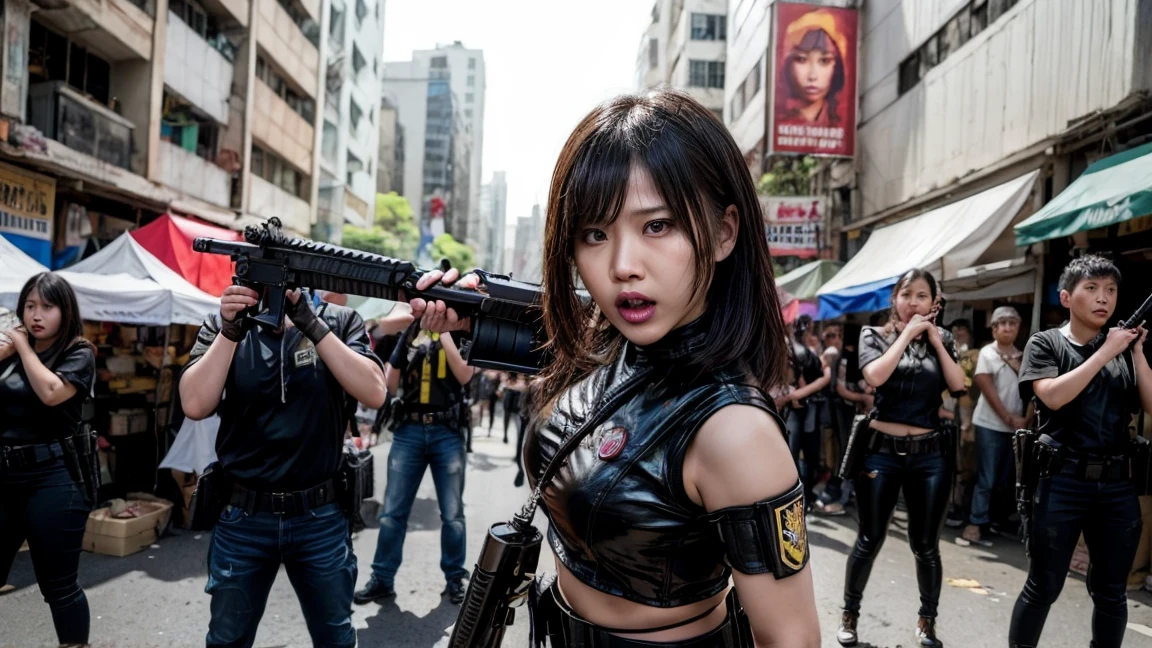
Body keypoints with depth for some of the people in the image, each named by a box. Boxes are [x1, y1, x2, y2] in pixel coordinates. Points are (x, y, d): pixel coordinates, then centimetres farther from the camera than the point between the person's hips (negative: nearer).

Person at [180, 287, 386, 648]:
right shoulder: (221, 325, 0)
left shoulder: (340, 321, -3)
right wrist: (231, 331, -21)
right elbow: (195, 406, -12)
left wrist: (311, 324, -23)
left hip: (321, 518, 0)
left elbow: (374, 393, -18)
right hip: (243, 518, 1)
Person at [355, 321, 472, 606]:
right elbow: (391, 384, 6)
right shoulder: (411, 329, 9)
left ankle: (455, 578, 19)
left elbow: (464, 375, -13)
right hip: (409, 429, 2)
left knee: (452, 513, 5)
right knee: (392, 511, 5)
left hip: (448, 431, -2)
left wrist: (444, 332, -13)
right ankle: (382, 579, 16)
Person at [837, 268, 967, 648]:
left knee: (925, 545, 10)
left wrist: (936, 340, -5)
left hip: (930, 454, 2)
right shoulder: (874, 335, 2)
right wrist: (907, 334, -11)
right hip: (882, 450, -2)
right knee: (869, 541, 5)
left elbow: (958, 386, -4)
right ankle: (849, 613, 23)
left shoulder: (942, 340, 9)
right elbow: (875, 376, -17)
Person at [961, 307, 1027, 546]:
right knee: (986, 479, -5)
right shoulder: (987, 353, -4)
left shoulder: (1022, 357, 10)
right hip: (990, 424, -4)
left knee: (1005, 479, 9)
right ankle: (975, 524, -1)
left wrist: (1026, 419, -7)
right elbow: (987, 389, -9)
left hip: (1015, 426, 5)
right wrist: (1008, 418, -13)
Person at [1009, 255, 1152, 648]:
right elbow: (1053, 396, -16)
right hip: (1063, 479, -4)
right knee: (1043, 587, 3)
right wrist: (1106, 352, -14)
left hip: (1117, 483, 4)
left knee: (1111, 591, 14)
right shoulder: (1045, 343, 0)